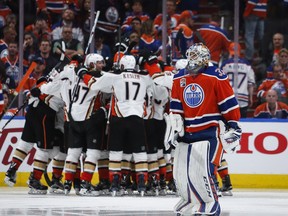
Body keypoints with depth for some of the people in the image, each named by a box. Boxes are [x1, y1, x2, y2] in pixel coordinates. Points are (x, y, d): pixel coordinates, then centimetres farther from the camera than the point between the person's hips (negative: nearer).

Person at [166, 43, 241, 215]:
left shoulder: (217, 77, -10)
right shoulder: (180, 78, 10)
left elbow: (229, 104, -7)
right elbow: (176, 106, 16)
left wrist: (233, 126, -6)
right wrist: (174, 124, 8)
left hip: (209, 131, -7)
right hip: (186, 131, 7)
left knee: (202, 172, -15)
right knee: (181, 173, 7)